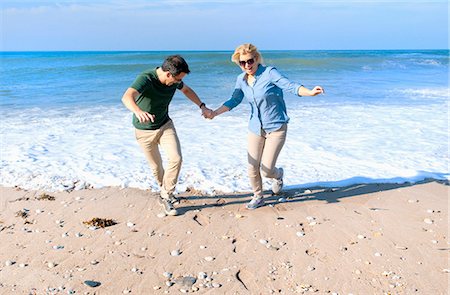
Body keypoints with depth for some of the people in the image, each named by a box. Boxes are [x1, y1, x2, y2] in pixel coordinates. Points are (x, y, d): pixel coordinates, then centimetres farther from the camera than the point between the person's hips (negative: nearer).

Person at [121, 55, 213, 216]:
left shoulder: (174, 80, -12)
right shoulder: (146, 78, -30)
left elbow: (187, 90, 12)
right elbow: (127, 97, -48)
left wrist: (202, 106, 0)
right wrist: (138, 111, -69)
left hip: (165, 125, 4)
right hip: (144, 130, -4)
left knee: (176, 158, -16)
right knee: (156, 166, 10)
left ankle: (166, 195, 2)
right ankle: (165, 190, 39)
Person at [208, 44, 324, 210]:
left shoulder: (269, 73, -14)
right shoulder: (241, 79, 2)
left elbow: (291, 86, -24)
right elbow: (234, 100, 13)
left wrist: (310, 92, -42)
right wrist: (214, 113, 7)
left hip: (276, 128, -5)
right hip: (255, 128, 5)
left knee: (266, 170, -7)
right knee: (252, 169, 6)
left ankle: (278, 174, 32)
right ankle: (258, 197, 32)